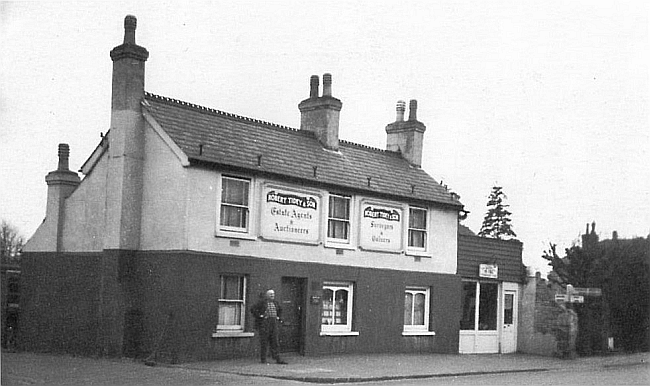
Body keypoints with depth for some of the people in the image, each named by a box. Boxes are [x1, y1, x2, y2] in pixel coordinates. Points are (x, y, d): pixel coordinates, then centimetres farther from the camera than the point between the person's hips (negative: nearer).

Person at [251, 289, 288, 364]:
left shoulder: (275, 303, 12)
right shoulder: (262, 302, -4)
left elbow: (280, 310, 30)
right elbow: (253, 309, -6)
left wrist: (279, 317, 15)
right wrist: (259, 316, -12)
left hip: (274, 324, 5)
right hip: (264, 323, -5)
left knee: (275, 341, 0)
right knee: (264, 341, -1)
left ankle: (277, 359, -3)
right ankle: (263, 359, 7)